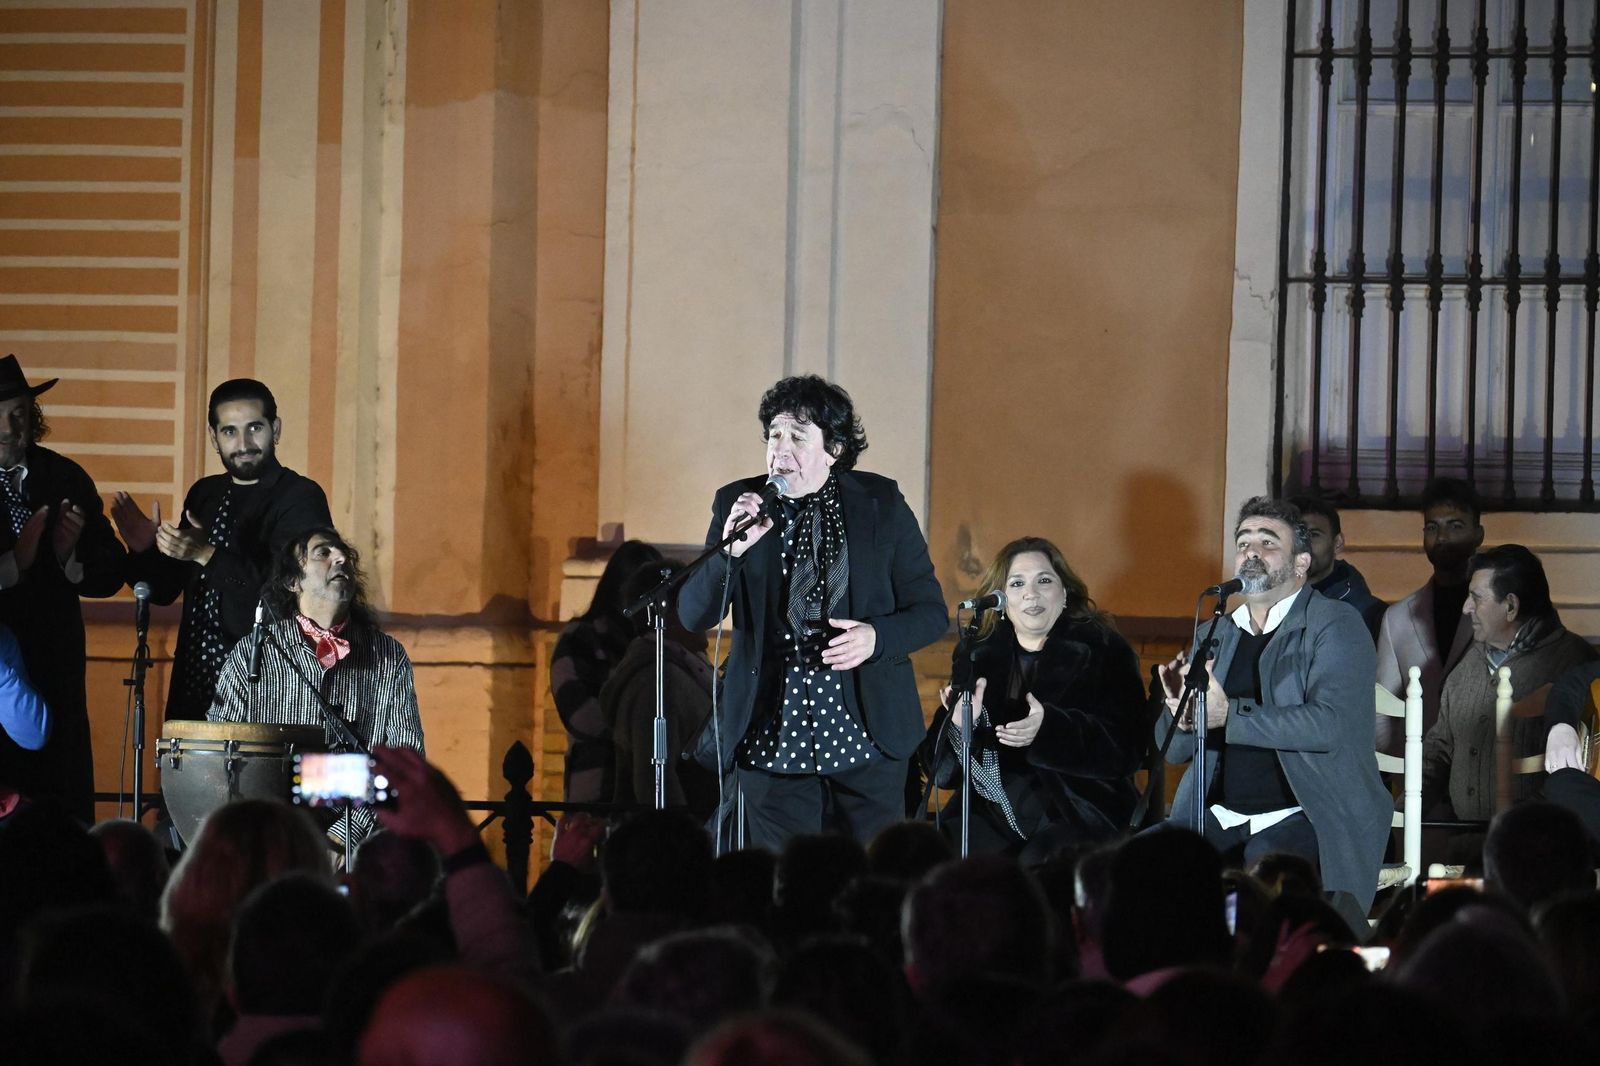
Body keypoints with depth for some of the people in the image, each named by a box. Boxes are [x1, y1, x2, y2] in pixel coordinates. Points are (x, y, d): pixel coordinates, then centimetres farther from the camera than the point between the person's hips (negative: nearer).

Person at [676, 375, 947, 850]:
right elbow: (693, 615, 0)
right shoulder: (738, 504, 3)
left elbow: (931, 611, 5)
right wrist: (731, 550, -17)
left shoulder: (881, 503, 2)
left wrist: (876, 637, -16)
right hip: (772, 737, 1)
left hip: (868, 734, -1)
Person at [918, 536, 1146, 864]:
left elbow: (1126, 747, -10)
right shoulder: (977, 656, 13)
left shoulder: (1104, 650, 4)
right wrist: (960, 727, -15)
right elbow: (940, 768, 9)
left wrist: (1048, 730, -25)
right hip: (992, 811, 3)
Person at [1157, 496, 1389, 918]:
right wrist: (1181, 713, -8)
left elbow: (1330, 725, -17)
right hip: (1223, 817, 5)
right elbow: (1172, 749, 16)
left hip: (1308, 816, -5)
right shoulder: (1214, 635, 18)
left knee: (1265, 858, -36)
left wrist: (1227, 714, -20)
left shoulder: (1336, 625, -1)